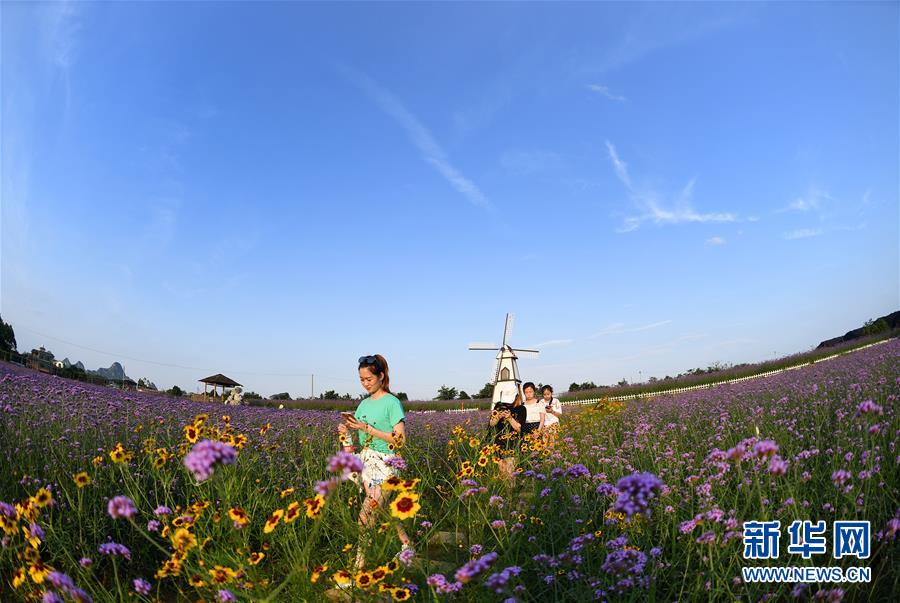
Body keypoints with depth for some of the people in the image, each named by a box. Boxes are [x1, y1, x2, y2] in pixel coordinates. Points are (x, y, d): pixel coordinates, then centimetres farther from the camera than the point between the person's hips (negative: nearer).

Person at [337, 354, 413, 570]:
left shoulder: (392, 402, -9)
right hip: (366, 462, 7)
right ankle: (406, 545, 30)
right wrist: (347, 431, -5)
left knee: (366, 517, -11)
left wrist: (367, 428, -18)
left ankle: (358, 566, -2)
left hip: (383, 465, -7)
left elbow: (400, 439, -15)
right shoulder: (364, 404, 11)